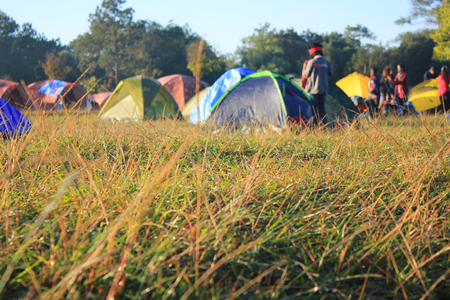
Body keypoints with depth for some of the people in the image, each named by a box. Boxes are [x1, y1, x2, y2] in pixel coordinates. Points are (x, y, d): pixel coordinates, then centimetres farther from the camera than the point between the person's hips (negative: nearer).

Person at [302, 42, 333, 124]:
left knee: (315, 109, 2)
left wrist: (304, 67, 12)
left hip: (312, 90, -4)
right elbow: (331, 74, 13)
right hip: (323, 90, 4)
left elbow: (305, 75, -5)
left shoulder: (311, 62, -13)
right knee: (322, 107, 14)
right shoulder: (327, 63, -1)